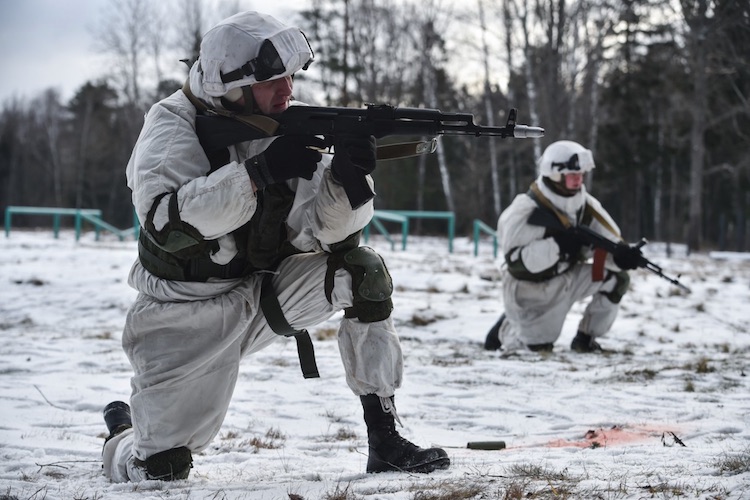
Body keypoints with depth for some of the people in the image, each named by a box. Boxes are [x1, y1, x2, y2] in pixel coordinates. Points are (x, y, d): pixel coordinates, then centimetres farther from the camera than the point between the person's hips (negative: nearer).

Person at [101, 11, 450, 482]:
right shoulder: (174, 123, -16)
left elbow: (324, 230, -11)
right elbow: (165, 222, -33)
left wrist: (346, 175, -31)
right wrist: (259, 173, -38)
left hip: (265, 296, 4)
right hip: (185, 317, -4)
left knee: (362, 271, -19)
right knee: (160, 471, -8)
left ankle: (385, 440, -12)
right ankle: (122, 431, 31)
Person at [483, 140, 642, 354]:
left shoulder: (586, 205, -8)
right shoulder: (526, 211, -27)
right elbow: (515, 260, -32)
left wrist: (622, 255, -34)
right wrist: (556, 245, -42)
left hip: (567, 279, 6)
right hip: (531, 289, -6)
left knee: (617, 279, -12)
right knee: (539, 346, -10)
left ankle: (585, 339, 5)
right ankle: (507, 329, 26)